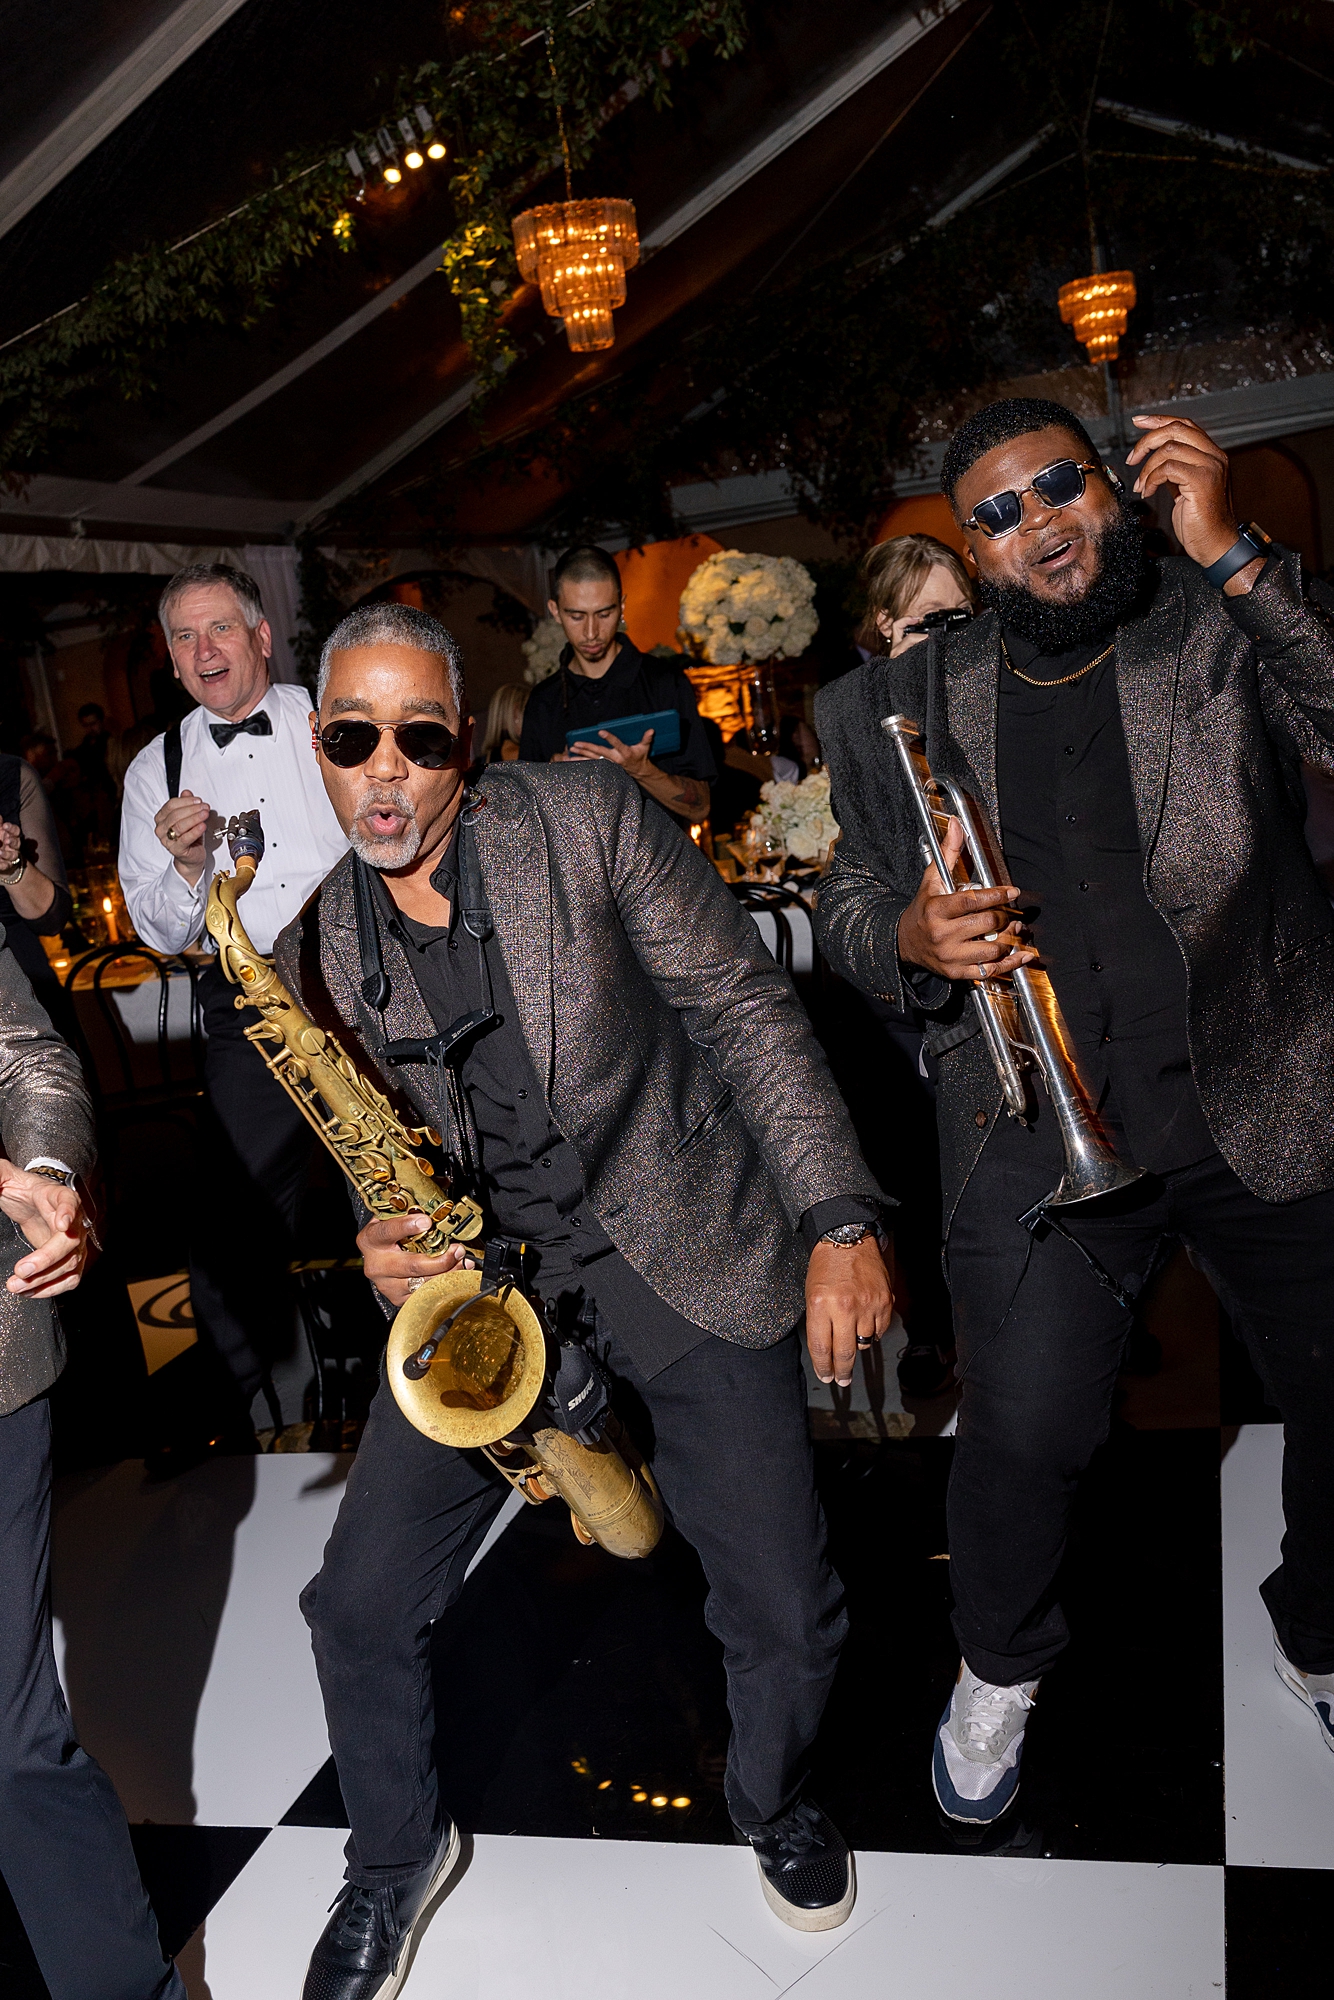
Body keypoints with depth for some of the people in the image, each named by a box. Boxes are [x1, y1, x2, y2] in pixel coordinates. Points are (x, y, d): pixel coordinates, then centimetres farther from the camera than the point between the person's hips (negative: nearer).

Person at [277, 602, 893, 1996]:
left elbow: (748, 1008, -8)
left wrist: (839, 1222, -13)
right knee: (360, 1607, 2)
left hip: (686, 1252, -2)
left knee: (785, 1614, 1)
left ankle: (772, 1801, 38)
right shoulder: (311, 946, 0)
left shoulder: (587, 820, -9)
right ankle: (397, 1856, 35)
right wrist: (380, 1238, -11)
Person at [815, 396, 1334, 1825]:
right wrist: (913, 936, -11)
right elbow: (846, 904, 11)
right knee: (1024, 1430, -3)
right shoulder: (904, 706, 5)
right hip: (1041, 1124, 0)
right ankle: (999, 1668, 30)